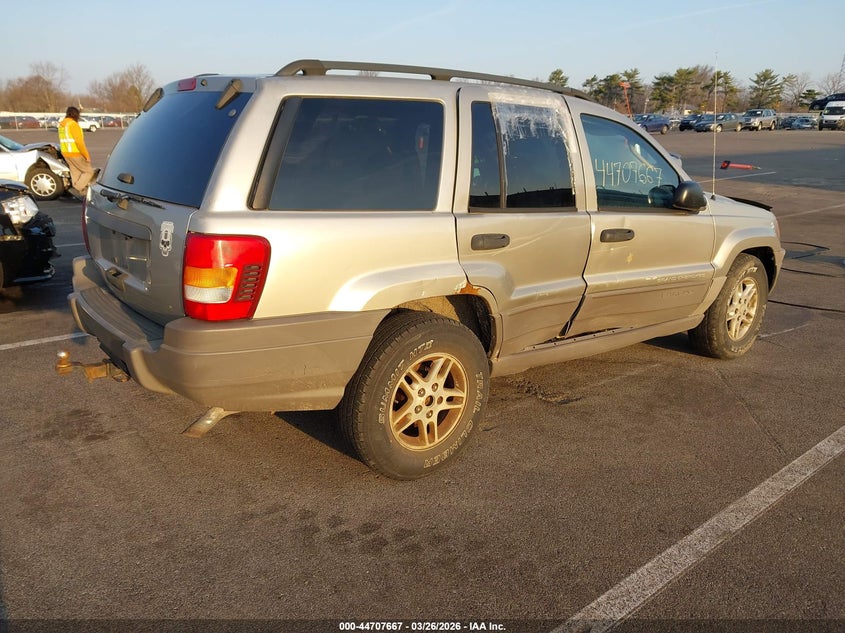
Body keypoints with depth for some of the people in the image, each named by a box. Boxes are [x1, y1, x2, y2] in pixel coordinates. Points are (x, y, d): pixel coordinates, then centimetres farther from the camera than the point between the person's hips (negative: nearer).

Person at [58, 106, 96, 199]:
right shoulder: (73, 124, -16)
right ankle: (76, 188, -8)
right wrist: (87, 156, -18)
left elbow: (63, 140, 17)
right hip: (76, 154, -9)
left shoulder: (61, 125, 11)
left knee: (76, 174, 14)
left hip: (65, 153, 9)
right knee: (89, 172, 2)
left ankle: (80, 194, 16)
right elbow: (79, 142, -22)